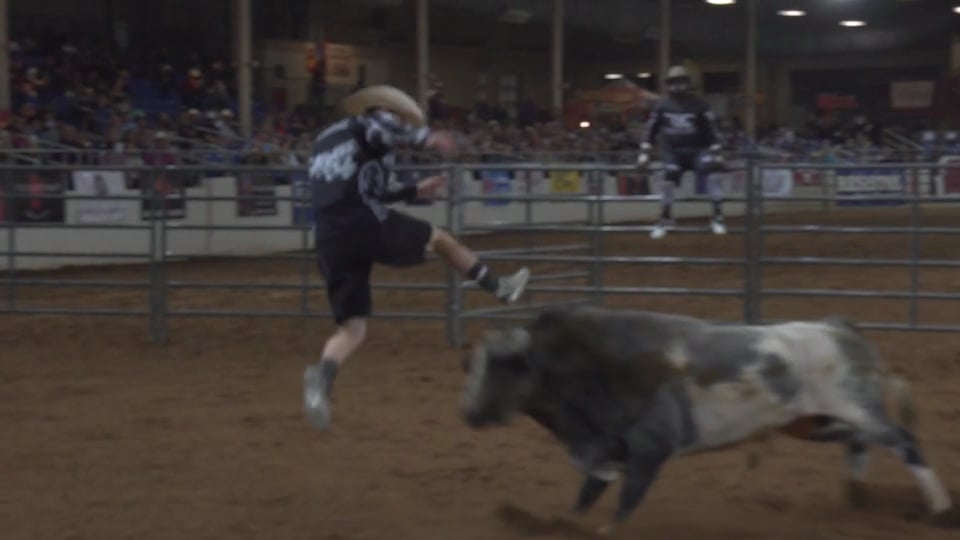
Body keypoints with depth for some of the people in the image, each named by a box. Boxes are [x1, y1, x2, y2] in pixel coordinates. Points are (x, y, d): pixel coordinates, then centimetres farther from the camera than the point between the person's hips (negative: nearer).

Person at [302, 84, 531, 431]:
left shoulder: (325, 141, 32)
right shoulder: (368, 126, 6)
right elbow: (381, 128, -22)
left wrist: (413, 192, 39)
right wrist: (426, 137, -31)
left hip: (330, 242, 6)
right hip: (368, 226, -6)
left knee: (352, 329, 6)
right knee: (438, 239, 21)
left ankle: (321, 379, -23)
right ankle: (500, 287, 34)